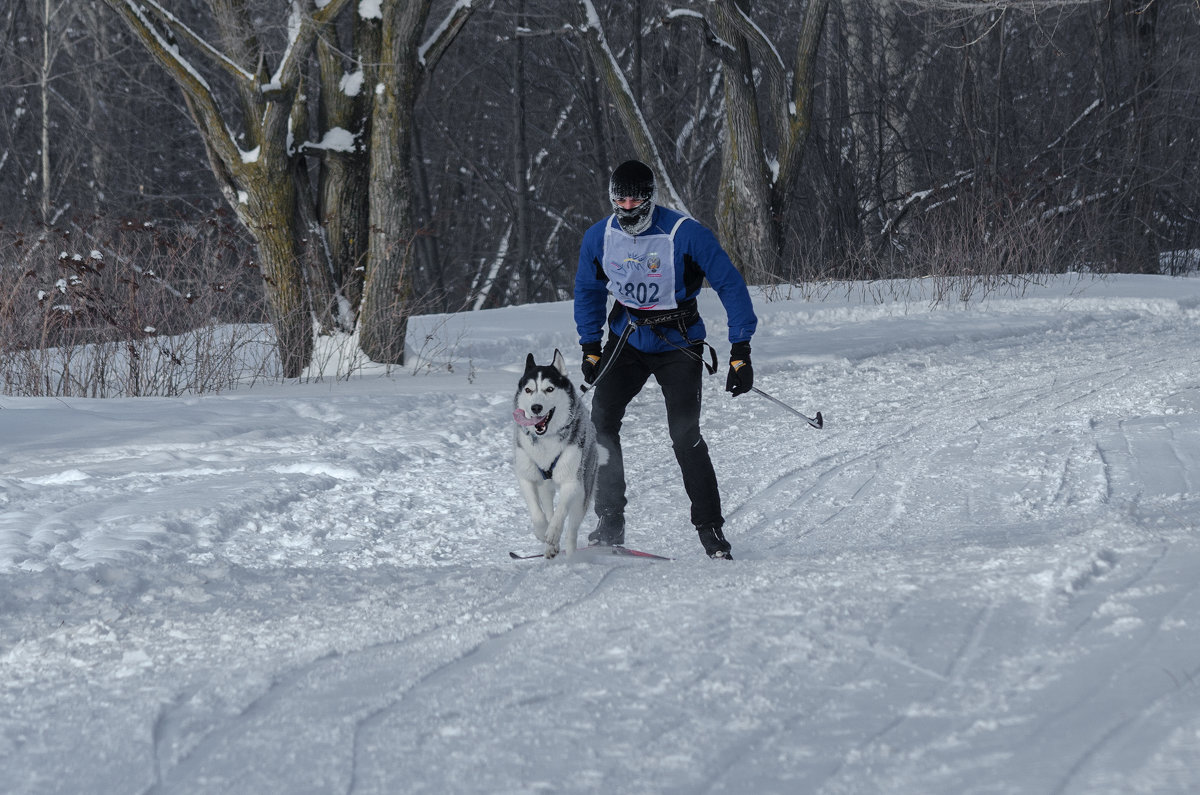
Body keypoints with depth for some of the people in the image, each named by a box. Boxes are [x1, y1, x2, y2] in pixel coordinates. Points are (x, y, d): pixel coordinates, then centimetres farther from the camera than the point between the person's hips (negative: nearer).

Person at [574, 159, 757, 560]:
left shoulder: (686, 234, -19)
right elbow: (588, 290, 14)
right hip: (627, 340, 4)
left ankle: (712, 532, -3)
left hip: (678, 343, -4)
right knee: (601, 421, -15)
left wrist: (741, 352, -15)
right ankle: (610, 525, -9)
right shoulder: (599, 238, -6)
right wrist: (590, 348, 10)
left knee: (686, 438, -14)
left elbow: (730, 285, -13)